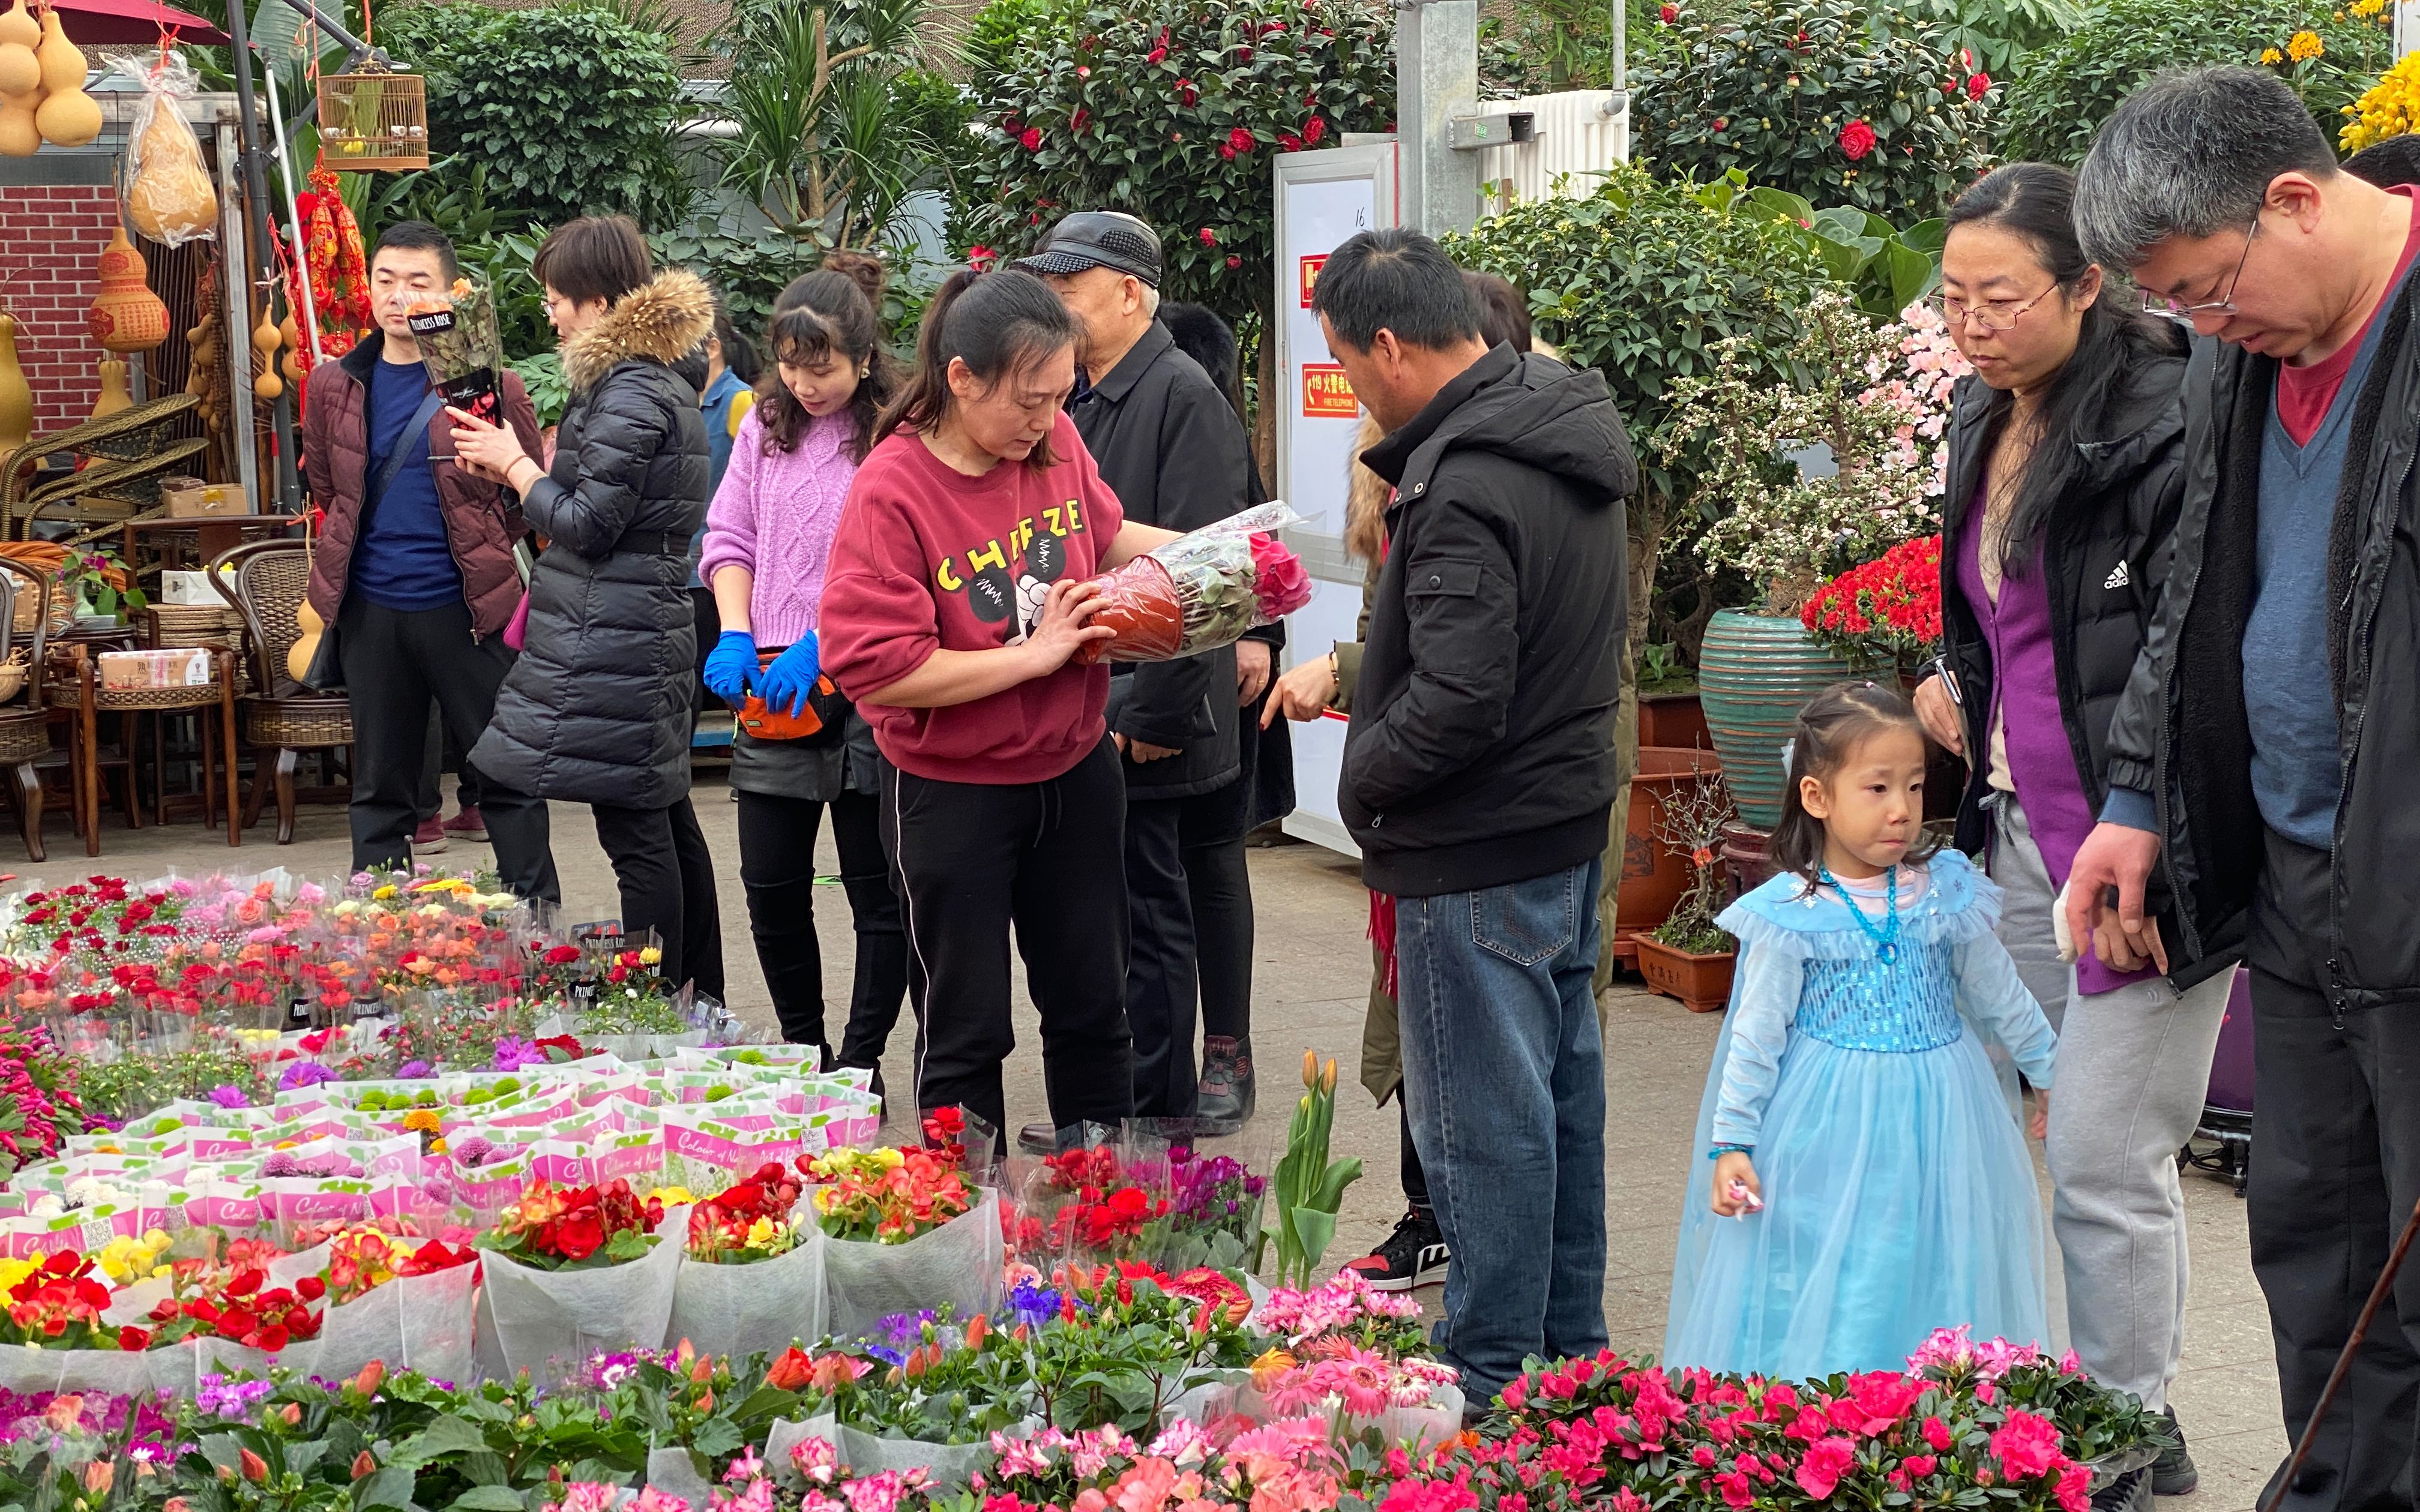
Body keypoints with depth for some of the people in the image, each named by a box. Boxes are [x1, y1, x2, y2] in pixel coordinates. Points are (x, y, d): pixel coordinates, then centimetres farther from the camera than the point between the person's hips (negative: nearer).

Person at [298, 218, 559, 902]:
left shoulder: (488, 382, -5)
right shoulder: (335, 385, 5)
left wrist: (478, 551, -1)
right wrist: (368, 549, 15)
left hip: (465, 606, -3)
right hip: (371, 609, 3)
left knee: (506, 776, 2)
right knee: (380, 786, 11)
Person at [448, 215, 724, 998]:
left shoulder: (629, 396, -16)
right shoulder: (662, 386, 16)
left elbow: (587, 524, -18)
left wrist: (515, 465, -4)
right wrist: (512, 459, 14)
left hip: (610, 644, -11)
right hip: (647, 632, 11)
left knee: (636, 836, -6)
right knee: (667, 823, 15)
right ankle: (699, 1007, 23)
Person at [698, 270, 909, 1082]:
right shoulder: (766, 424, 10)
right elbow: (730, 537, 13)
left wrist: (821, 644, -19)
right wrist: (735, 634, -2)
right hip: (770, 687, 6)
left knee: (877, 890, 2)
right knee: (770, 886, 10)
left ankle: (861, 1062, 10)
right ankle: (802, 1049, 24)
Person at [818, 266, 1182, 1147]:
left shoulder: (1055, 444, -6)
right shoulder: (893, 489, -21)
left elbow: (1104, 536, 16)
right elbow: (874, 669, -26)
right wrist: (1032, 654, -23)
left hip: (1073, 769, 6)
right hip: (953, 797, -5)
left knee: (1093, 1005, 17)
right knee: (966, 1032, 7)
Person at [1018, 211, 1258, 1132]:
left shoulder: (1183, 396, -13)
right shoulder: (1080, 401, 15)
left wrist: (1156, 715, -21)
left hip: (1148, 727, -9)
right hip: (1084, 718, 9)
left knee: (1150, 925, -1)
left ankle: (1153, 1124, 8)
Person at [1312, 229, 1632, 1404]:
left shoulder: (1467, 490, -24)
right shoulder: (1565, 425, 8)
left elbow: (1456, 703, -27)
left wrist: (1360, 783, -11)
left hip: (1480, 853, -10)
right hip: (1571, 816, 10)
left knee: (1481, 1119, 1)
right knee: (1560, 1083, 19)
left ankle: (1494, 1378, 11)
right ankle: (1570, 1343, 32)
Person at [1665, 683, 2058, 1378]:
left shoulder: (1948, 893, 0)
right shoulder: (1787, 915, -9)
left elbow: (2000, 997, 12)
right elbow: (1756, 1034, -4)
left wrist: (2054, 1074, 18)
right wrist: (1730, 1143, -5)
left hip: (1936, 1124, 3)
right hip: (1828, 1134, -3)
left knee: (1935, 1278, 6)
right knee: (1825, 1289, 0)